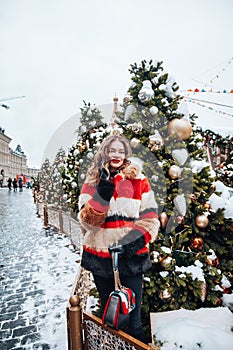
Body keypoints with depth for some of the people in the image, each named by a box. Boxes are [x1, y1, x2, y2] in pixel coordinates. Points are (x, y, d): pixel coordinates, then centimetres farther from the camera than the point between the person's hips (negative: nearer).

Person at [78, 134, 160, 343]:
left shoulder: (138, 180, -1)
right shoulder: (92, 182, 1)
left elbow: (149, 216, -4)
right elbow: (87, 220, -9)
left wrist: (136, 240, -19)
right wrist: (102, 193, -21)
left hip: (131, 254, -2)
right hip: (100, 254, 2)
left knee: (132, 311, 5)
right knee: (107, 310, 21)